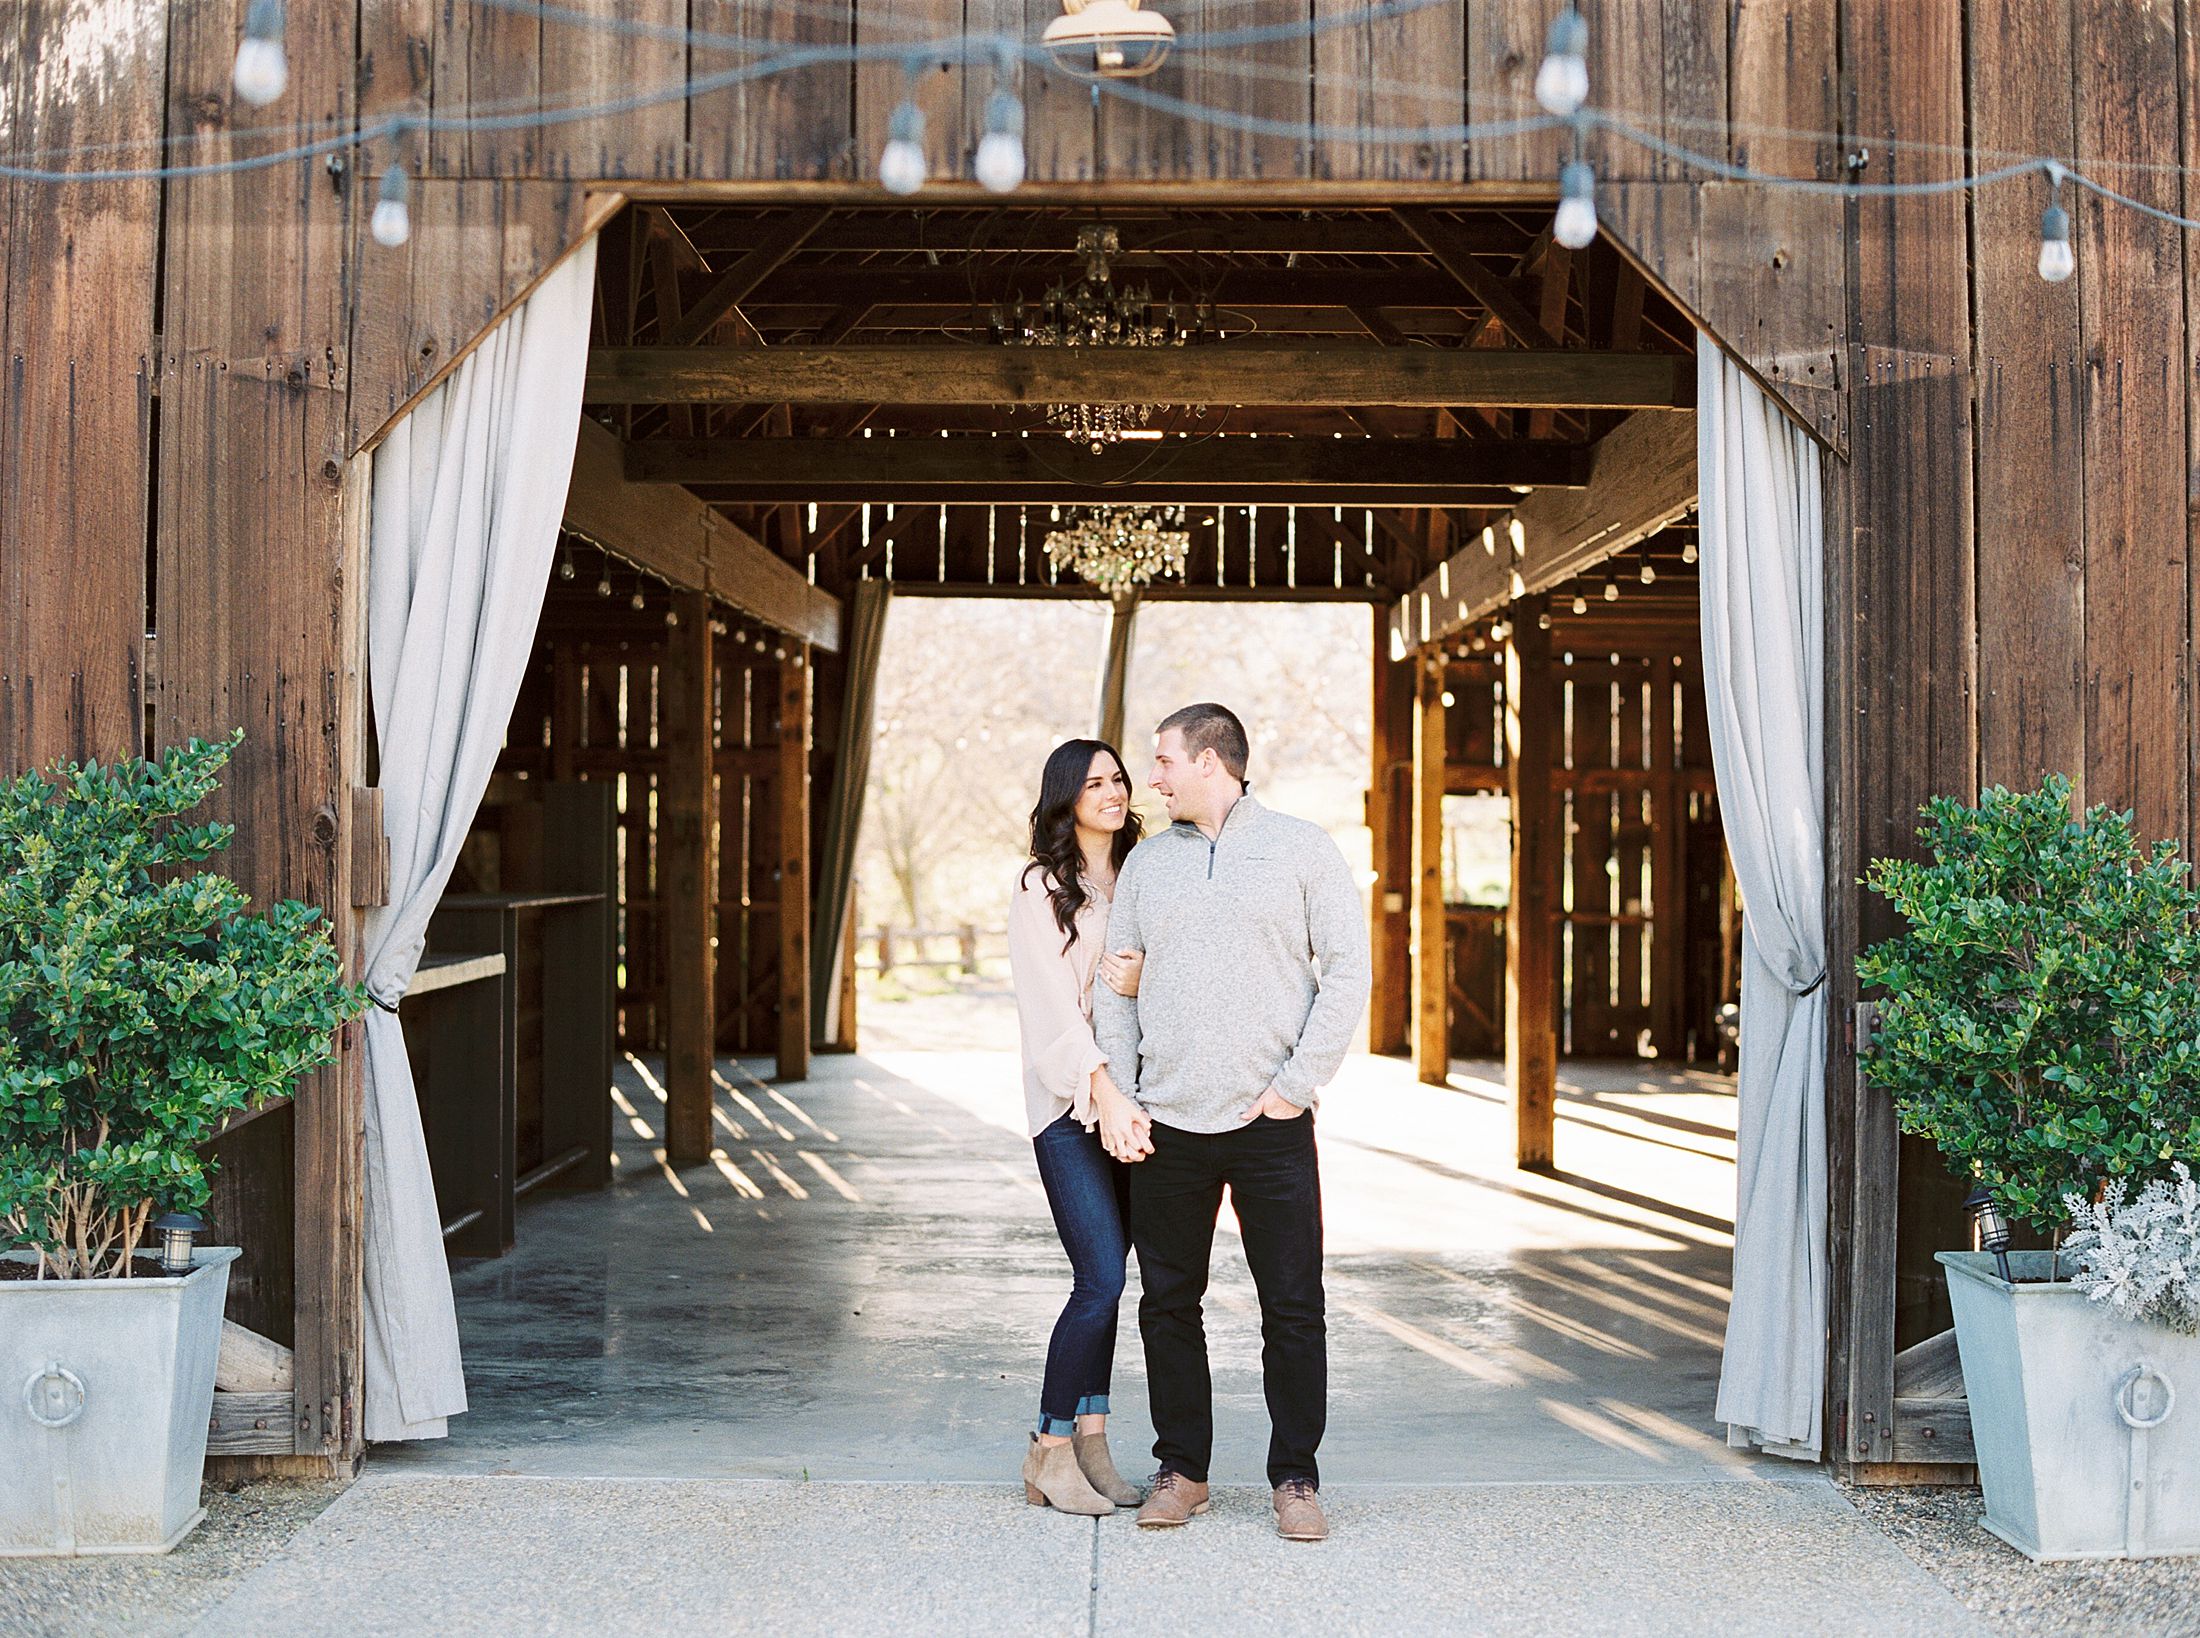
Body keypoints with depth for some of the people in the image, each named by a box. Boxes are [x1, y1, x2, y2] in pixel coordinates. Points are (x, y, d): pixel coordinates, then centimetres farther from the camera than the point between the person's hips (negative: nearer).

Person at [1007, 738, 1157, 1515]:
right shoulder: (1040, 888, -2)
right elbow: (1051, 1007, -10)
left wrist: (1144, 980, -9)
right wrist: (1106, 1094, -21)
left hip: (1134, 1101, 5)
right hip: (1070, 1103, -5)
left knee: (1106, 1278, 5)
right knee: (1103, 1278, -11)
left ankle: (1090, 1441, 12)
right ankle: (1050, 1448, 1)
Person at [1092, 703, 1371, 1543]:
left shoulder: (1303, 849, 4)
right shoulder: (1146, 862, 13)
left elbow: (1347, 968, -1)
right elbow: (1114, 984, 13)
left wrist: (1298, 1083, -8)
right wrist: (1119, 1096, 2)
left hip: (1271, 1123, -3)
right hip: (1167, 1125, 3)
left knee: (1293, 1307, -1)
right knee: (1168, 1302, 7)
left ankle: (1295, 1476, 11)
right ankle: (1181, 1469, 20)